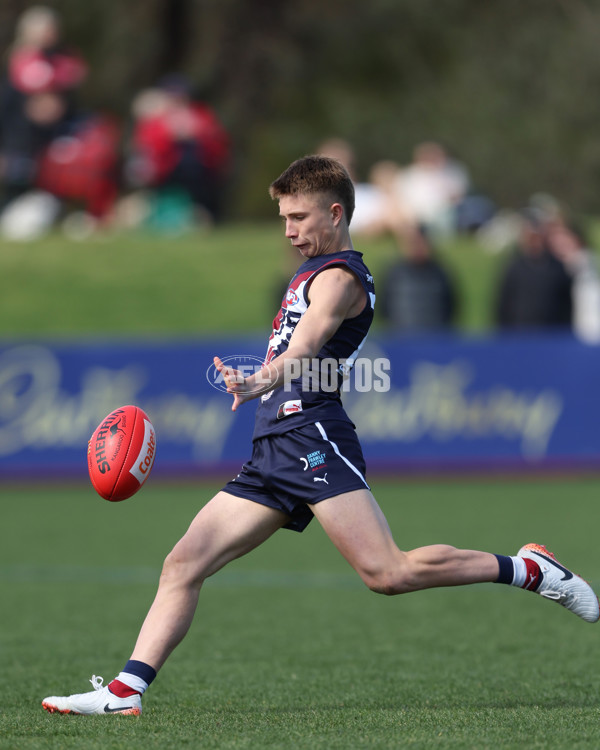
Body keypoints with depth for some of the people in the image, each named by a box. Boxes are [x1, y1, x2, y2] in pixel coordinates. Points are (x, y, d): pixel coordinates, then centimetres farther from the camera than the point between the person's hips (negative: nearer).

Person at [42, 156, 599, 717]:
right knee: (182, 564, 1)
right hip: (271, 453, 10)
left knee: (389, 573, -20)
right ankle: (125, 691, -3)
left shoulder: (340, 276, -6)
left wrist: (261, 382, -43)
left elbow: (304, 348, -26)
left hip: (312, 436, -10)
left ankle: (527, 570, -6)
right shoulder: (311, 273, 24)